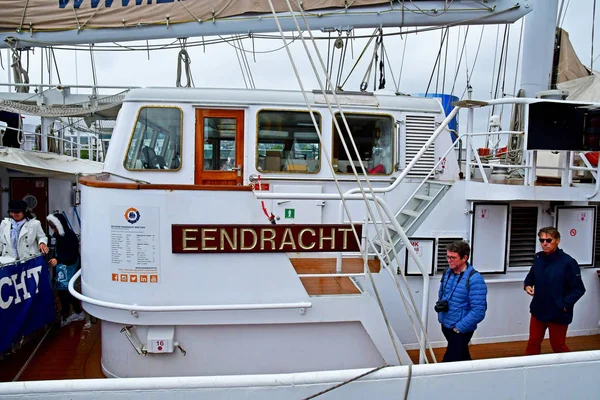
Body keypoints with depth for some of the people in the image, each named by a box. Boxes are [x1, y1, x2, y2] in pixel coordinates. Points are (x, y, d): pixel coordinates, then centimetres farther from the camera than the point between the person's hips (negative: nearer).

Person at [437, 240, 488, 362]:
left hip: (461, 330, -7)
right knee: (462, 358, 25)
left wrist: (459, 328, -19)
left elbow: (478, 311, -23)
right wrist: (440, 303, 1)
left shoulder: (475, 279, -21)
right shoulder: (447, 273, 1)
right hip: (445, 325, 7)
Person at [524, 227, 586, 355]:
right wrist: (527, 285, -2)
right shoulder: (538, 258, -3)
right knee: (533, 343, 17)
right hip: (538, 310, 5)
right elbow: (531, 275, 16)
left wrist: (565, 305, -22)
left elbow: (579, 289, -15)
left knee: (558, 346, 14)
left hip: (558, 314, -5)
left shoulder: (568, 262, -20)